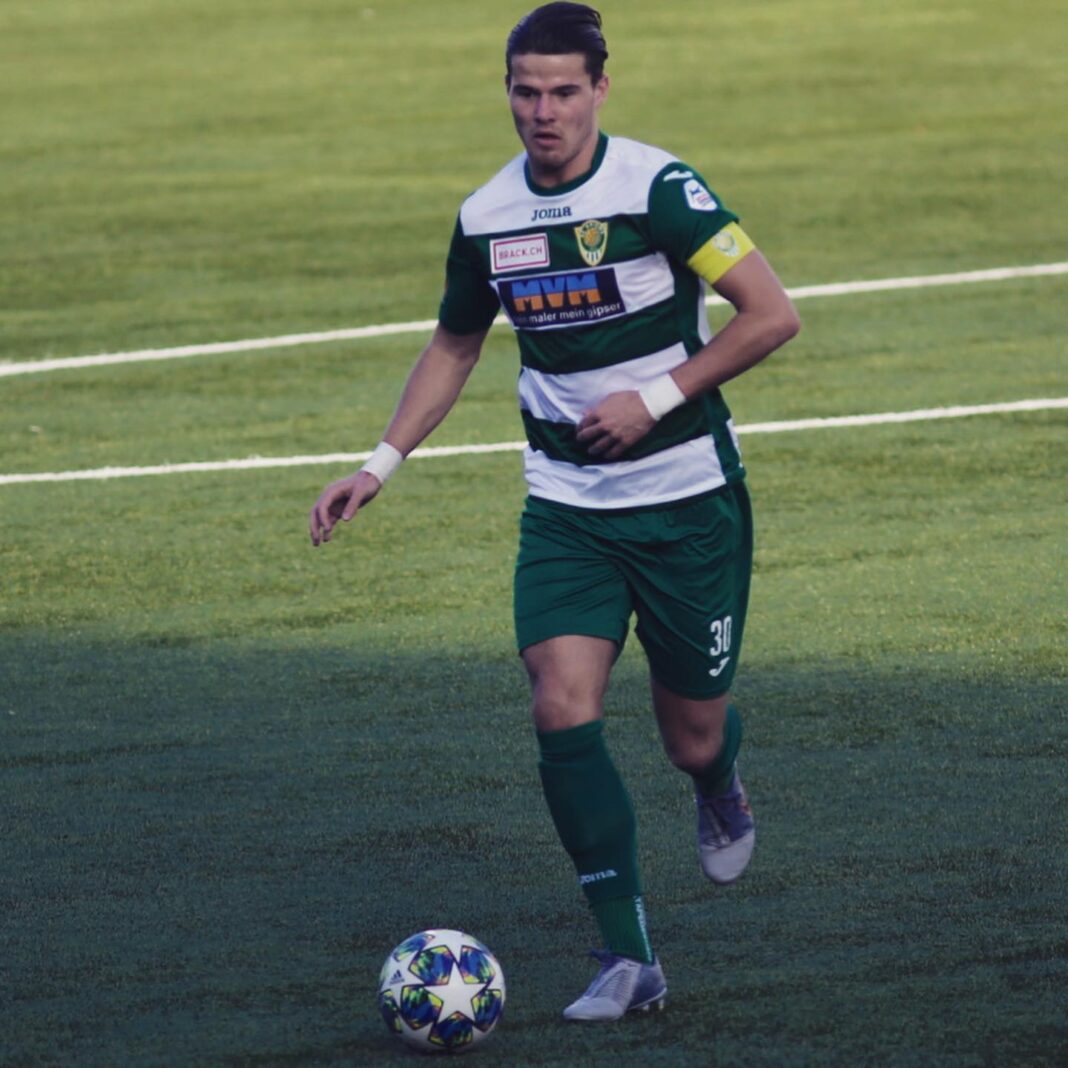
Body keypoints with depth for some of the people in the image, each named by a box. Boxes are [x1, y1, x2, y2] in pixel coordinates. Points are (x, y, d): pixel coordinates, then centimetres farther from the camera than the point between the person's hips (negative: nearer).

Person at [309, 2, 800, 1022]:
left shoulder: (656, 188, -15)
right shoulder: (485, 219, 0)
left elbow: (771, 315, -14)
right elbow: (454, 345, 18)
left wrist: (657, 398, -18)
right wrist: (379, 464, 11)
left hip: (688, 498, -3)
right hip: (565, 507, 3)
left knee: (691, 736, 5)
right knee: (562, 710, -16)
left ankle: (719, 786, 46)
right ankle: (627, 957, -10)